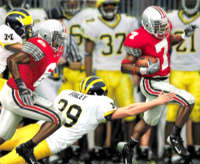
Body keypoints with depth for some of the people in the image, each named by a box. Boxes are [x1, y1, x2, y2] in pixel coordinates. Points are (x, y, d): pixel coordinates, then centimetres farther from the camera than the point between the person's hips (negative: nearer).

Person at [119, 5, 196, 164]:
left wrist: (184, 35, 3)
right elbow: (125, 66, -19)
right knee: (188, 100, -21)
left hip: (162, 82, 9)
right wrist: (145, 70, -34)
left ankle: (129, 148, 41)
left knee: (150, 120, 24)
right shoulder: (140, 40, -24)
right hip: (152, 85, -9)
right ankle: (175, 137, -7)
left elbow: (170, 39, 23)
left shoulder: (162, 30, -2)